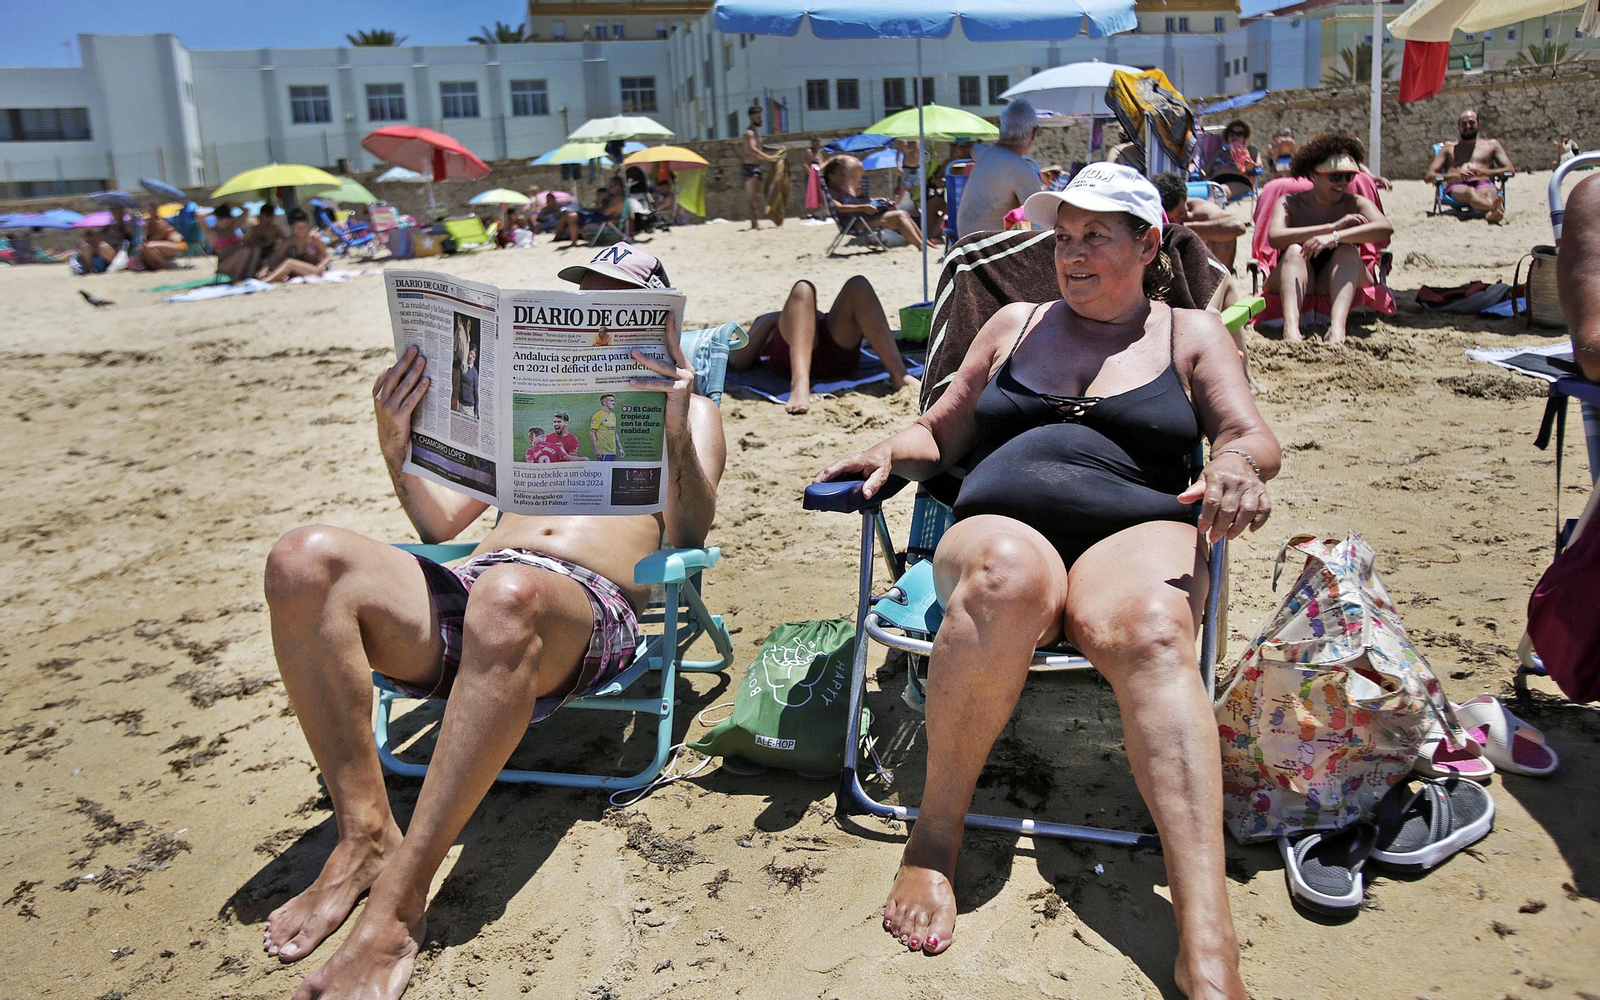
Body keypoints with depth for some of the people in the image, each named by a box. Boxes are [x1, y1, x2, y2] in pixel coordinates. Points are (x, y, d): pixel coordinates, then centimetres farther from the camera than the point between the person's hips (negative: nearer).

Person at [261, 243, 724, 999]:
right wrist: (396, 446, 7)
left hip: (589, 604, -4)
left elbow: (690, 533, 4)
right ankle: (365, 831, -20)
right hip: (465, 589, 5)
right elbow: (440, 522, 26)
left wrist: (677, 432, -13)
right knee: (304, 559, -25)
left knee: (507, 595, -42)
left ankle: (398, 897, -35)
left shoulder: (688, 408, 23)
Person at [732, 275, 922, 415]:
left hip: (839, 356, 3)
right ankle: (800, 385, -48)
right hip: (789, 357, -2)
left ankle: (899, 375, -32)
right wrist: (770, 320, 16)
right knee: (803, 289, -24)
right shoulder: (765, 323, 38)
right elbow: (738, 362, 17)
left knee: (858, 285, -14)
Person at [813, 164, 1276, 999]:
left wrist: (1236, 466, -15)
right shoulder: (1015, 325, 28)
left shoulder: (1189, 335, 23)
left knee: (1149, 628, -38)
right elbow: (938, 436, 27)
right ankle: (933, 838, -26)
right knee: (1010, 577, -39)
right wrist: (890, 452, 3)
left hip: (1134, 531, 0)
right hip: (1000, 528, 1)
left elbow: (1253, 438, 11)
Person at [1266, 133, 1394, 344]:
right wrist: (1333, 227, -24)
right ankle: (1291, 327, -50)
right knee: (1295, 250, -25)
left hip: (1338, 281, 1)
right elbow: (1275, 237, -19)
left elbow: (1385, 228, -17)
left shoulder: (1355, 204, 5)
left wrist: (1334, 238, -31)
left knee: (1347, 250, -24)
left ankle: (1337, 327, -48)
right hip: (1297, 283, -1)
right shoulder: (1290, 203, 3)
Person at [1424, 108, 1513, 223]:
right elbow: (1428, 177, 16)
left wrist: (1484, 172, -2)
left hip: (1483, 184, 1)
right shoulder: (1449, 148, 29)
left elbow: (1510, 170, 18)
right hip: (1456, 187, -1)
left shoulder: (1491, 145, 30)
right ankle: (1496, 208, -74)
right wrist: (1456, 175, -3)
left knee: (1487, 192, -40)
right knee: (1470, 192, -41)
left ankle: (1491, 214, -75)